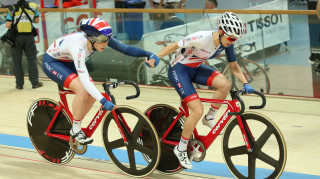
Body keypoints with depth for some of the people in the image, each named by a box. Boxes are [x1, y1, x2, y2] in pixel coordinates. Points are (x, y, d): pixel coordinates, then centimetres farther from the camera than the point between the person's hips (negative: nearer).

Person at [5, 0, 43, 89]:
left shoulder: (12, 9, -7)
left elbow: (8, 25, -10)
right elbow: (36, 21, 9)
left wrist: (14, 23, 10)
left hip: (17, 37, -1)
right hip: (29, 37, 1)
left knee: (17, 61, 8)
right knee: (32, 59, 9)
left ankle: (19, 83, 9)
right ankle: (35, 82, 7)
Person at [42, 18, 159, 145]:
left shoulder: (100, 38, -21)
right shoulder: (78, 46, -40)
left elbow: (125, 49, -20)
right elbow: (84, 80, -44)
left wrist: (149, 55, -34)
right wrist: (103, 101, -50)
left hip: (67, 62, 8)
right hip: (51, 62, -8)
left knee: (92, 93, -9)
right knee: (82, 90, -28)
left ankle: (75, 127, 9)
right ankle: (76, 130, -11)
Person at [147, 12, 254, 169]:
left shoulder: (227, 43, -10)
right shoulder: (202, 38, -31)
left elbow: (234, 67, 2)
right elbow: (174, 46, -22)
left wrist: (245, 84, -10)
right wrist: (155, 57, -33)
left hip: (195, 69, 7)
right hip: (178, 70, -7)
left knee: (225, 84, -19)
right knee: (198, 111, -18)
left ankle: (209, 118, 4)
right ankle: (181, 149, 0)